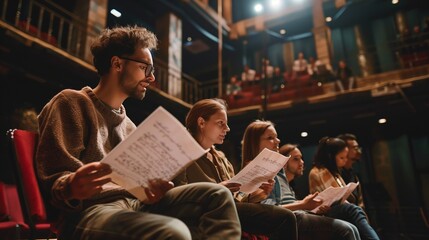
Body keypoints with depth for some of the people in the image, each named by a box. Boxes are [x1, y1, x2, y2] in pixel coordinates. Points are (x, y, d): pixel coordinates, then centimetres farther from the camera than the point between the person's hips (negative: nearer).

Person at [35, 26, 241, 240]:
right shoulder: (71, 103, 1)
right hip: (89, 211, -7)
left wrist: (152, 188, -8)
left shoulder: (128, 125, 21)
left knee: (217, 195, -11)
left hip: (134, 203, 7)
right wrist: (70, 187, -31)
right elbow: (54, 179, -6)